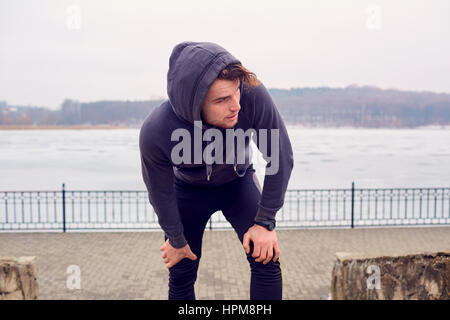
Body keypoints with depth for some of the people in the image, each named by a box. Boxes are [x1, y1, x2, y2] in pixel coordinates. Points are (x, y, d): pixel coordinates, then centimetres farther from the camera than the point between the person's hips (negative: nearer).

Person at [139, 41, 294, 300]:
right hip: (189, 189, 0)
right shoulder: (155, 133, -37)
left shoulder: (252, 93, -37)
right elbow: (161, 193, -16)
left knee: (267, 260, -12)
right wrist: (176, 240, -1)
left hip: (239, 182, 1)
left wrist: (265, 222, -17)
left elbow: (281, 157, -22)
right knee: (181, 275, 4)